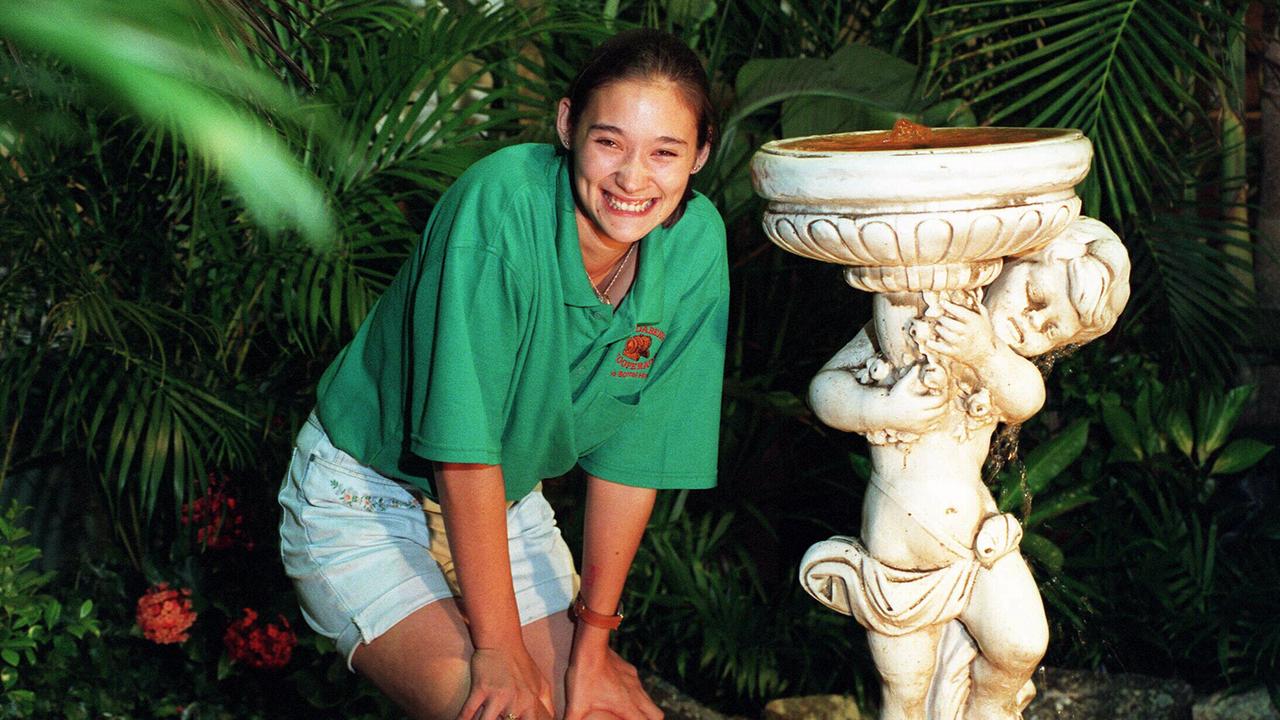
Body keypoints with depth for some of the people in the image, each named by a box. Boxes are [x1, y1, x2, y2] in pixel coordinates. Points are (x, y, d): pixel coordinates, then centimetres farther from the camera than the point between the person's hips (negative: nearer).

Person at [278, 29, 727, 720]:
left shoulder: (697, 243, -12)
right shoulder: (501, 203, -29)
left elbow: (630, 452, -5)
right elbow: (462, 443, -27)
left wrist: (591, 643, -3)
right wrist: (498, 645, -22)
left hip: (506, 502, 6)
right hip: (363, 498, -5)